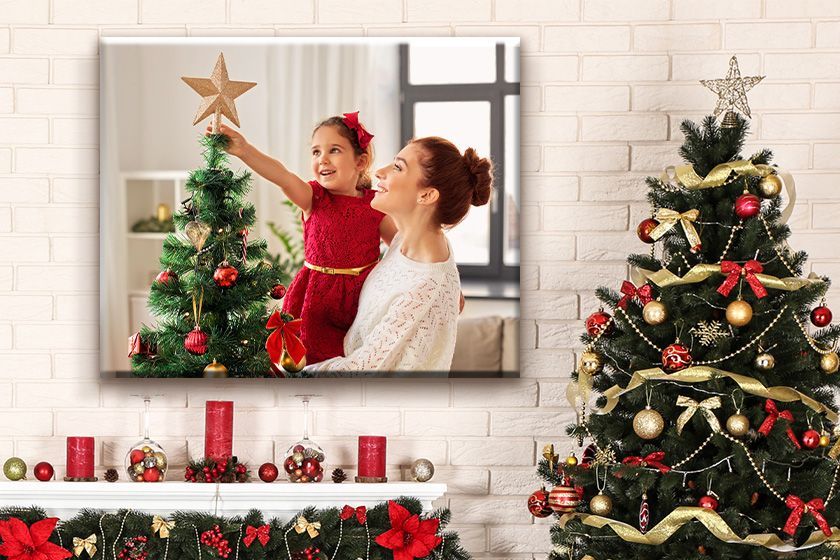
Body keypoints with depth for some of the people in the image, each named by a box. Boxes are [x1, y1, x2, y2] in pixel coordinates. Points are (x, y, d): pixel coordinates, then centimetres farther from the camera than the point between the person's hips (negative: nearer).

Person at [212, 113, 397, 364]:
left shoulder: (374, 205, -2)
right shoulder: (314, 198, -7)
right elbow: (282, 177, -28)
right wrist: (244, 151, -44)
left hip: (363, 296, 1)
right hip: (318, 297, -1)